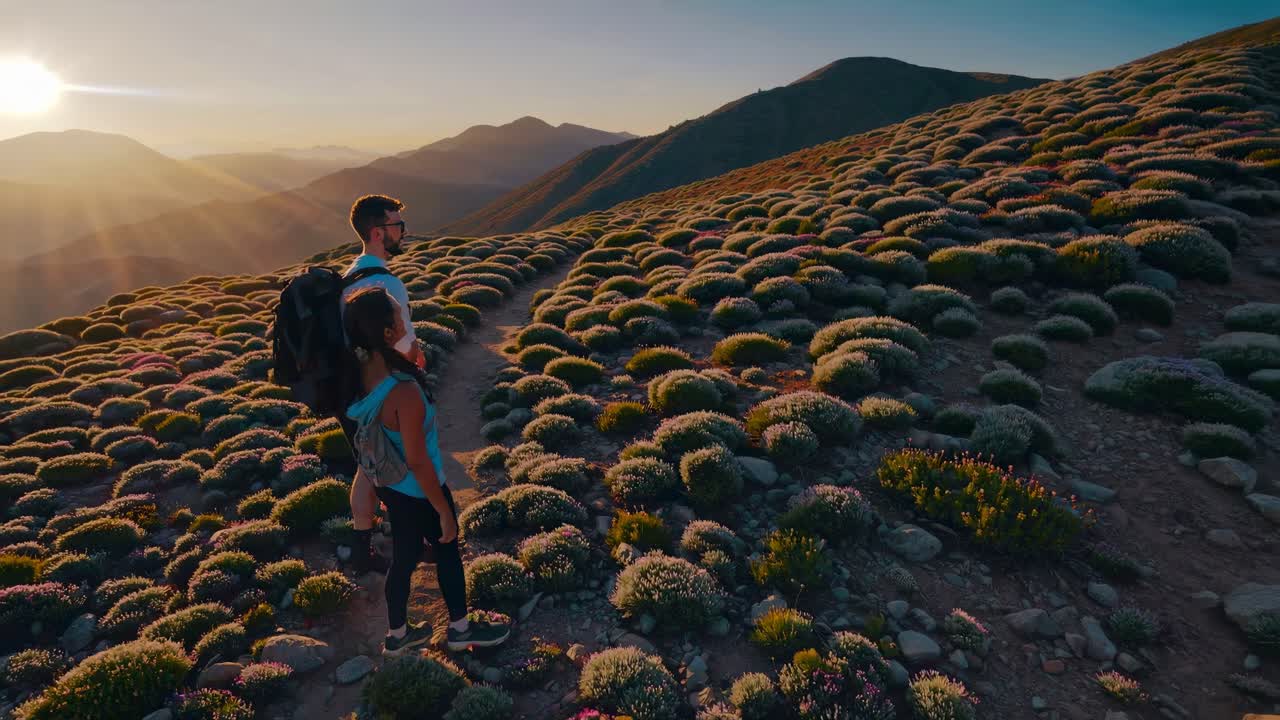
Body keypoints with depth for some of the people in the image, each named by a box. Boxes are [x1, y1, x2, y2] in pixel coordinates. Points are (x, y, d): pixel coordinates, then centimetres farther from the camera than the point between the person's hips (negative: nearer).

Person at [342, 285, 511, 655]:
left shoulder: (359, 373, -13)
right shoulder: (404, 393, -37)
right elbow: (418, 462, -27)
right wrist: (444, 511, -15)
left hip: (387, 483, 7)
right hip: (417, 491, -7)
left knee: (404, 555, 26)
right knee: (447, 550, 19)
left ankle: (397, 634, 47)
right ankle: (460, 628, 43)